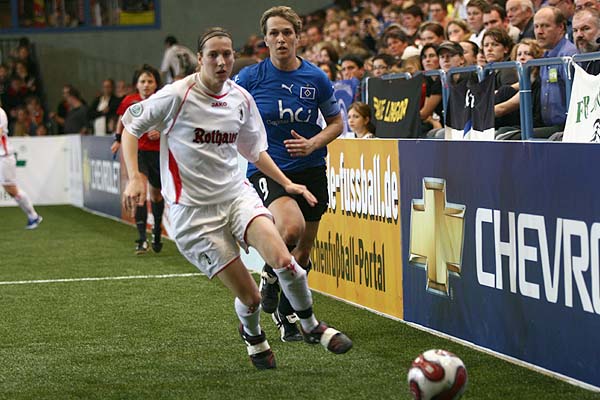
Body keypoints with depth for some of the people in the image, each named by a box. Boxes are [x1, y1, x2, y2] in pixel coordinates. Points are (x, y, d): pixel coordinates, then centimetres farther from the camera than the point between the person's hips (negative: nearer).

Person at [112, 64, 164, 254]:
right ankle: (142, 240, -24)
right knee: (140, 189, -20)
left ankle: (157, 233, 41)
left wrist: (161, 133, -16)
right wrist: (118, 139, 18)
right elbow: (122, 118, 19)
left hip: (159, 152, 1)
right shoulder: (129, 101, -3)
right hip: (137, 151, -1)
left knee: (156, 194, 16)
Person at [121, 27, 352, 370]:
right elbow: (130, 123, -1)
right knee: (249, 297, -6)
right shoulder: (178, 95, -11)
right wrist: (134, 177, -13)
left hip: (237, 193, 4)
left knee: (282, 259, -23)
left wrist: (286, 183, 14)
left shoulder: (241, 98, 5)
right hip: (193, 209, -4)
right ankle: (253, 336, 30)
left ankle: (312, 326, 3)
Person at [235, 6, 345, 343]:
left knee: (302, 254, 10)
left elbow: (337, 122, 8)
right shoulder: (250, 78, -6)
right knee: (290, 228, -31)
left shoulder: (316, 78, -2)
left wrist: (313, 144, -9)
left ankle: (286, 315, 33)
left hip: (310, 170, 3)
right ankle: (271, 273, 1)